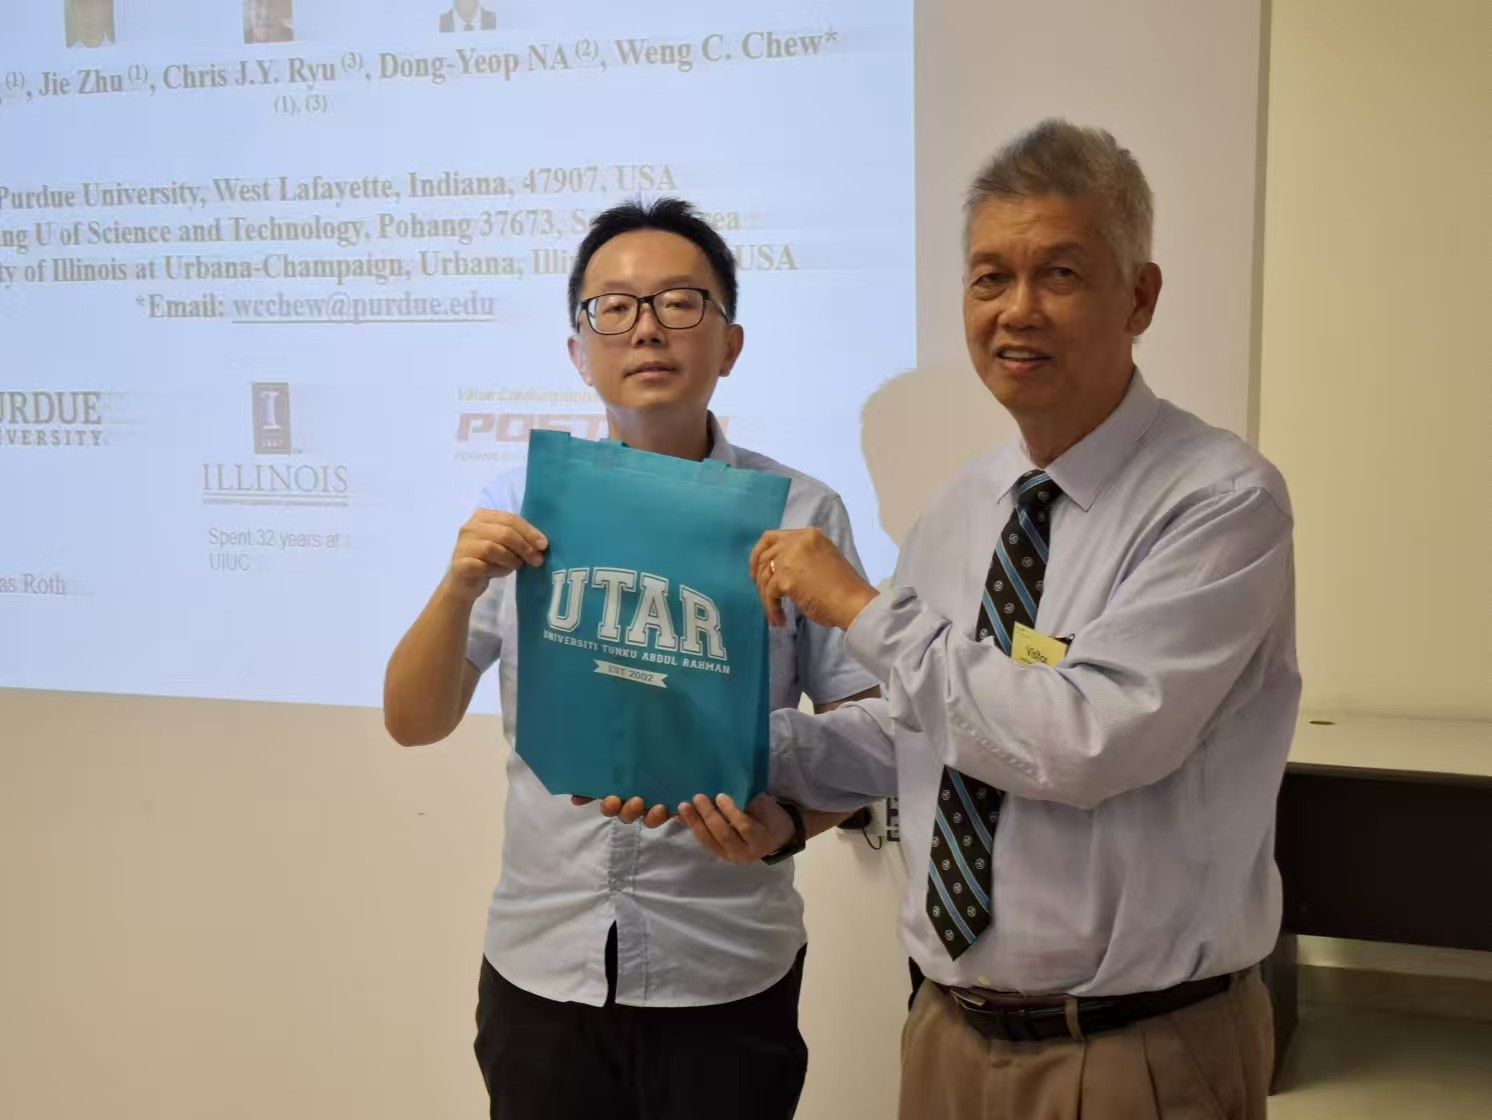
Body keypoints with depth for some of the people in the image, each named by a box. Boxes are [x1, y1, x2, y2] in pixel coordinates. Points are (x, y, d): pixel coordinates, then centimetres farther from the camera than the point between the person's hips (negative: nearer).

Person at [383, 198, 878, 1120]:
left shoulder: (800, 514, -6)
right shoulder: (520, 505, 0)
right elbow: (413, 724, 0)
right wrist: (460, 587, -17)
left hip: (727, 977, -1)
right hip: (540, 967, 2)